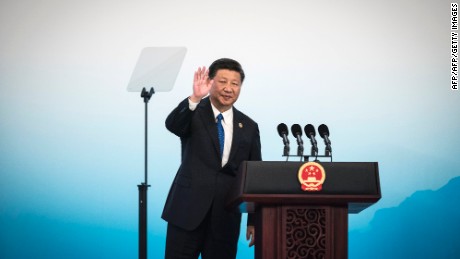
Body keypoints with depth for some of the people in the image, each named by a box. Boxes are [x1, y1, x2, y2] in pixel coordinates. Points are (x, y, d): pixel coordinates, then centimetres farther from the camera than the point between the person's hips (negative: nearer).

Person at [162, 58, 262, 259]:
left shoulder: (248, 127, 10)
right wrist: (195, 98, -38)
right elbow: (172, 124, -22)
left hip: (226, 216, 3)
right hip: (188, 211, -3)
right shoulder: (194, 114, 2)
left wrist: (254, 221, 7)